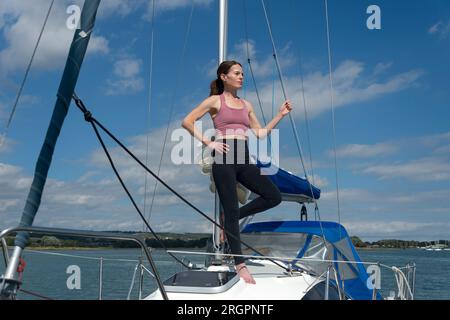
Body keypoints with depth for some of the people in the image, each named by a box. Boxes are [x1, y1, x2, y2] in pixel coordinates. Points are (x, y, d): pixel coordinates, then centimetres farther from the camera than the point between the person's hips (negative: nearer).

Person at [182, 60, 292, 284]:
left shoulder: (246, 105, 19)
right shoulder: (215, 100, 4)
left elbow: (260, 133, 18)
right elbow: (187, 122, -1)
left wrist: (280, 115, 13)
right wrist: (207, 143, -7)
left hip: (243, 159, 6)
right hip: (224, 158, -6)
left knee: (274, 196, -4)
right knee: (231, 209, -5)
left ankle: (231, 217, 13)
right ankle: (240, 264, 3)